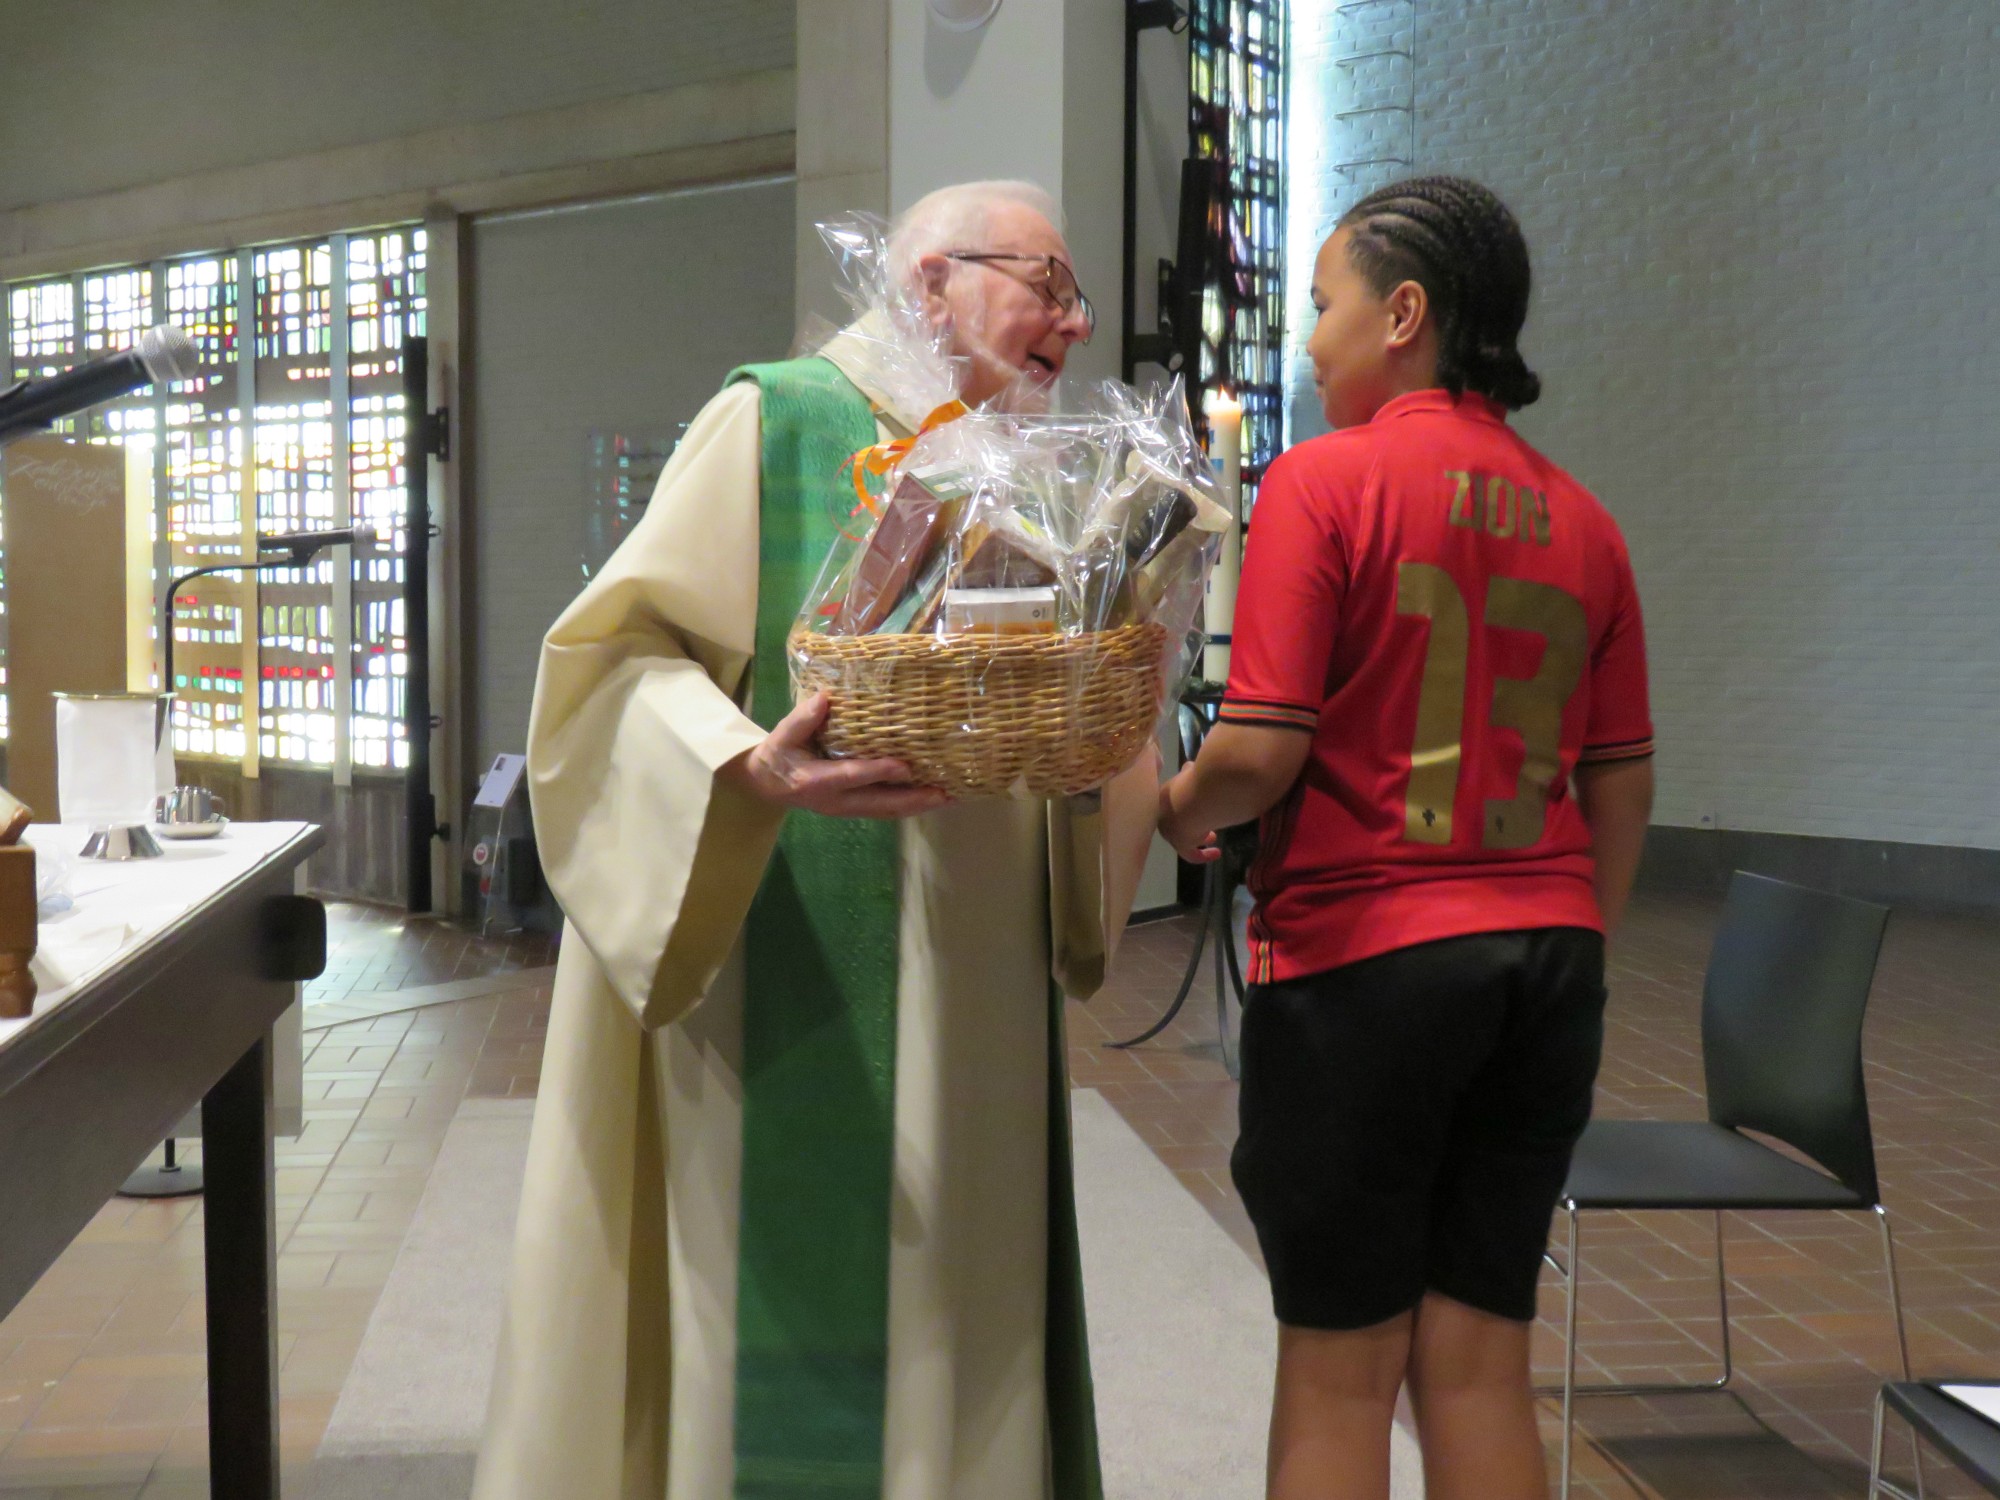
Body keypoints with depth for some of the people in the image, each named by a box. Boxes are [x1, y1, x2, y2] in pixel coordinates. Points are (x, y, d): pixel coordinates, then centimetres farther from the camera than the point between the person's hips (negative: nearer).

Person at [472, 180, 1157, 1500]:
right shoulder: (779, 422, -4)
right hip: (794, 991, -6)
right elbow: (628, 650, -10)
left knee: (944, 1308, 10)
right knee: (790, 1293, -1)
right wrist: (752, 766, -27)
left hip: (964, 1014, 6)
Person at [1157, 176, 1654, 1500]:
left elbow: (1260, 752, -15)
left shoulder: (1325, 480, -8)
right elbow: (1624, 783, 11)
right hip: (1545, 963, 5)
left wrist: (1179, 809, 6)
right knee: (1482, 1359, 15)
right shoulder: (1579, 518, 8)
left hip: (1362, 956, -5)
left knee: (1341, 1366, 8)